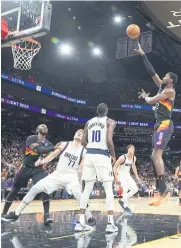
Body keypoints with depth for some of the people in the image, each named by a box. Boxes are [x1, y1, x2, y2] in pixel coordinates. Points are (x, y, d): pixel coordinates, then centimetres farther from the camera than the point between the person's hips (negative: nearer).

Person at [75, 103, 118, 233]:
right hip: (103, 156, -5)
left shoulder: (89, 122, 15)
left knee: (87, 189, 10)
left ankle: (81, 222, 10)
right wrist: (113, 155, -1)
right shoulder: (110, 122, 0)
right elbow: (109, 140, -14)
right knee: (109, 189, 2)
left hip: (89, 155, 5)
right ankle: (110, 223, -3)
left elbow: (83, 141, 11)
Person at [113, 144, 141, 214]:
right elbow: (115, 167, -22)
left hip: (127, 175, 8)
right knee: (126, 189, -25)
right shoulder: (122, 157, -25)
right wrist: (116, 178, -28)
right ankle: (125, 207, -11)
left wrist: (137, 176, 12)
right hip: (120, 175, -8)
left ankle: (122, 200, 17)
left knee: (135, 189, 4)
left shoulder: (134, 158, -4)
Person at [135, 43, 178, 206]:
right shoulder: (162, 87, 18)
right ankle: (160, 189, 8)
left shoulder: (170, 90, -8)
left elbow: (151, 101, -12)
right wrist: (143, 55, 21)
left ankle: (164, 189, -19)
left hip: (165, 125, -10)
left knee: (156, 155, -18)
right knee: (156, 156, 7)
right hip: (160, 125, 10)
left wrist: (145, 96, 11)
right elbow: (151, 72, 19)